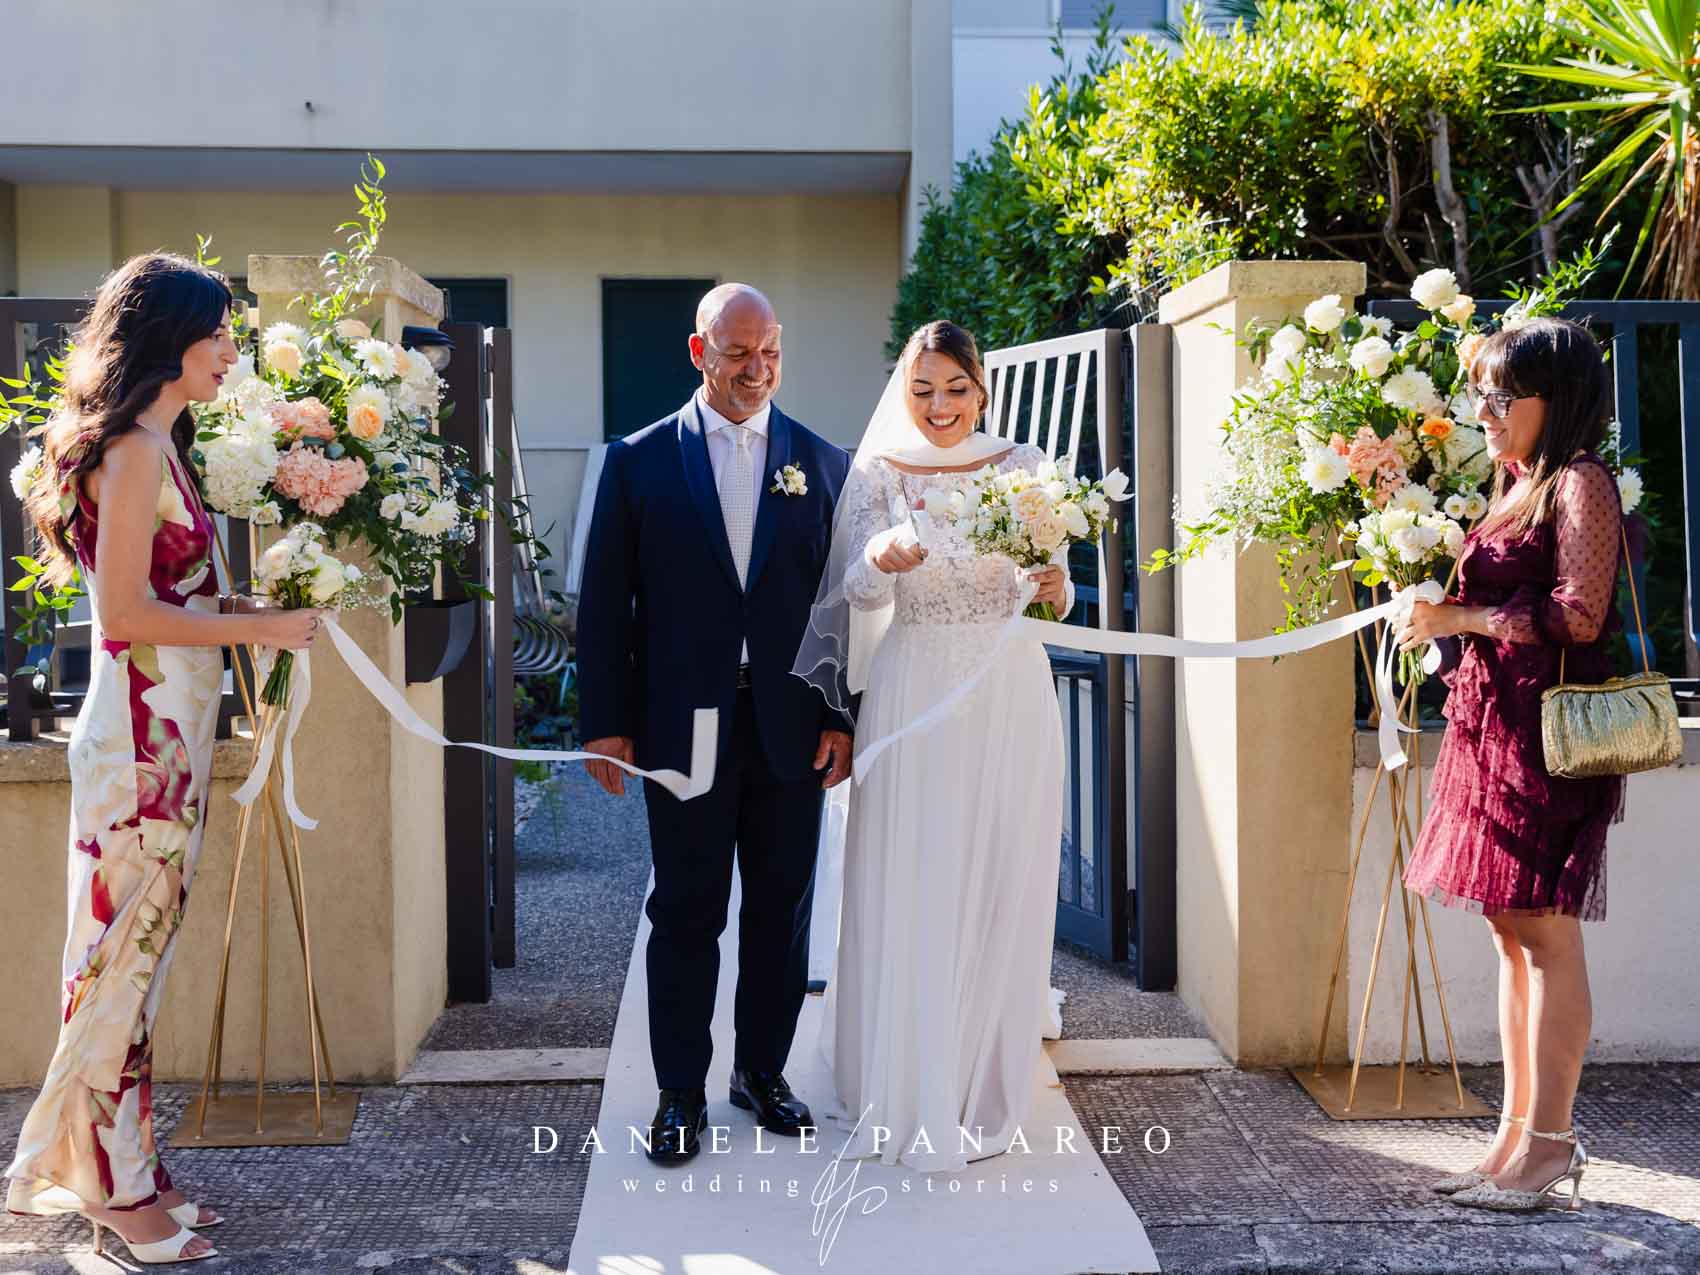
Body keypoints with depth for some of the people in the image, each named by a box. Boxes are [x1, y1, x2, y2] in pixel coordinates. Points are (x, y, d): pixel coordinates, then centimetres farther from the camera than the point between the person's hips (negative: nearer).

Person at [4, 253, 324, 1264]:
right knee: (127, 950, 0)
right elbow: (126, 613, -18)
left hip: (169, 729, 10)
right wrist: (261, 627, -13)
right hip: (144, 733, -10)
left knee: (143, 950, 14)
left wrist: (254, 607, 8)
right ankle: (117, 1186, 12)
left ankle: (130, 1167, 24)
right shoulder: (133, 449, -15)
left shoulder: (159, 445, 14)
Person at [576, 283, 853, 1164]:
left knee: (782, 910, 11)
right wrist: (605, 722, -4)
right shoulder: (640, 461, 2)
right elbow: (605, 601, 1)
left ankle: (762, 1071, 27)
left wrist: (843, 716, -1)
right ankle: (681, 1094, 16)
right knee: (685, 913, 5)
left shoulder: (823, 463, 6)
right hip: (684, 725, -2)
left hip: (791, 727, 2)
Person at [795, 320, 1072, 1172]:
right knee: (907, 893, 1)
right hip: (914, 694, -1)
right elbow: (857, 590, -9)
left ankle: (984, 1085, 20)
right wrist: (883, 560, -31)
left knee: (998, 895, 5)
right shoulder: (878, 472, 2)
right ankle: (906, 1089, 15)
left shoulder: (1024, 467, 4)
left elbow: (1044, 592, 2)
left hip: (1009, 695, 1)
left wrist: (1055, 588, -21)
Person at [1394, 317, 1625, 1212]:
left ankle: (1549, 1145, 0)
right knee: (1511, 933, 10)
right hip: (1492, 726, 9)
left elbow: (1579, 615, -16)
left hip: (1545, 728, -9)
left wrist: (1462, 619, -14)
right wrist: (1432, 611, 6)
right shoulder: (1514, 486, 19)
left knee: (1545, 931, -6)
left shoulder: (1580, 483, -7)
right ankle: (1517, 1133, 17)